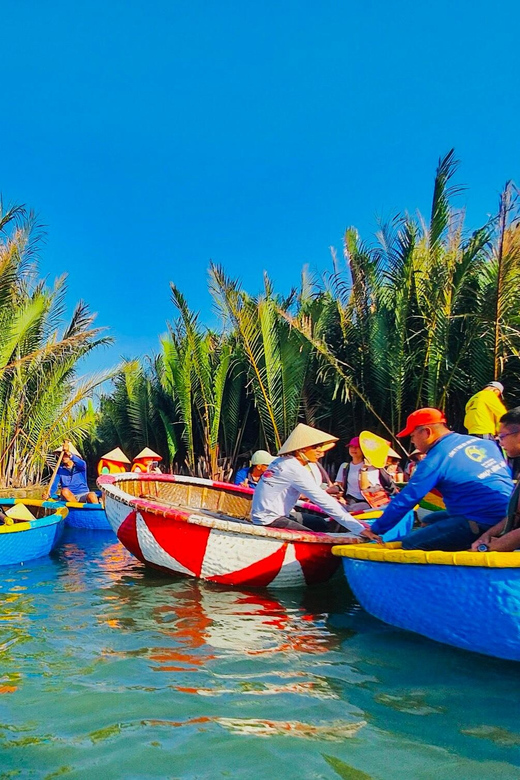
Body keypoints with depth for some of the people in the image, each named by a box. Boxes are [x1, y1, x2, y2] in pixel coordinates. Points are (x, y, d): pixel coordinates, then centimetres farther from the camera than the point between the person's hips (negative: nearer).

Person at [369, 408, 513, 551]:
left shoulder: (435, 460, -12)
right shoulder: (482, 442, 9)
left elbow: (404, 501, -10)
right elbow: (508, 475, 20)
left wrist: (375, 529, 1)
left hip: (485, 523, -9)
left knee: (410, 544, -10)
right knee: (429, 521, 22)